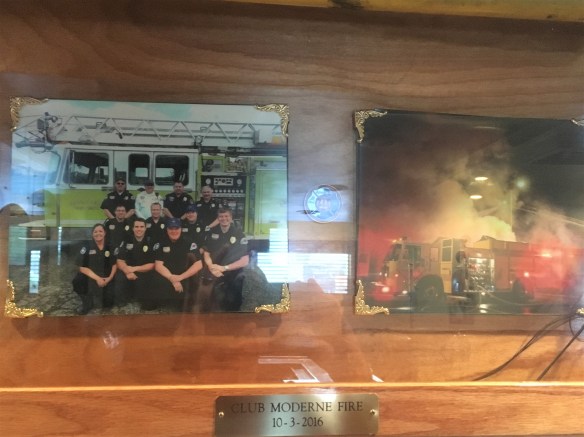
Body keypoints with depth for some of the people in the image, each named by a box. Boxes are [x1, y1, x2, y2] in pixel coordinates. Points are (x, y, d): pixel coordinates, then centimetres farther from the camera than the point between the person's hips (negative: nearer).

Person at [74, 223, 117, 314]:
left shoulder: (110, 246, -1)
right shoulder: (87, 247, -9)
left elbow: (115, 264, 3)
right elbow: (82, 268, -12)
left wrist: (110, 277, -13)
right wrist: (97, 278, -19)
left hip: (106, 279, 2)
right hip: (90, 277, -2)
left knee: (107, 303, -1)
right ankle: (87, 302, 6)